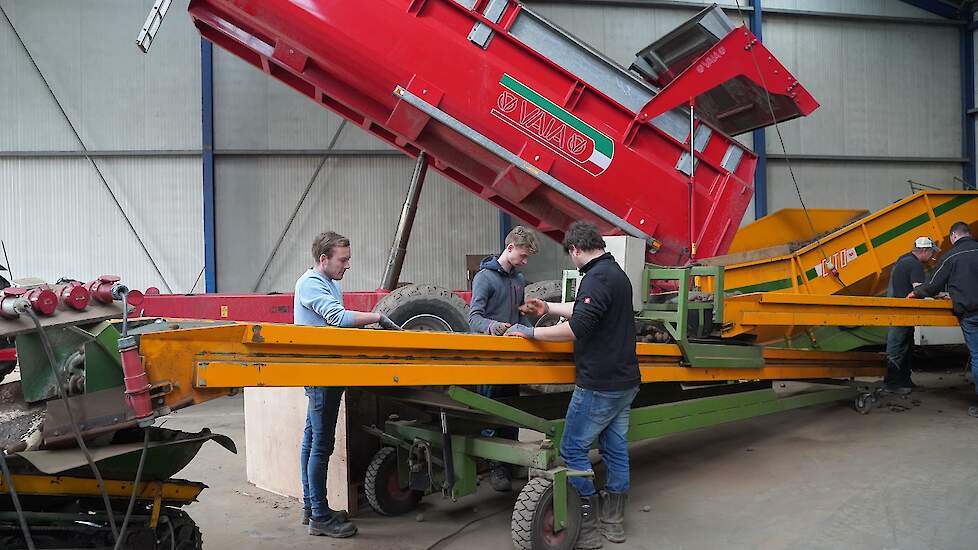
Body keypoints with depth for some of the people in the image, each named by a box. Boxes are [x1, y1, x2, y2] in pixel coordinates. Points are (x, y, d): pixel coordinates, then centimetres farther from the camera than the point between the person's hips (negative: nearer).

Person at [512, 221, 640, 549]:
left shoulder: (597, 277, -18)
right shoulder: (616, 273, 14)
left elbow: (577, 328, -26)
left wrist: (531, 333, -16)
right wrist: (548, 308, 31)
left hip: (599, 385, -10)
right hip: (625, 381, 10)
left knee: (573, 450, -1)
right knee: (615, 449, 14)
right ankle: (613, 522, 22)